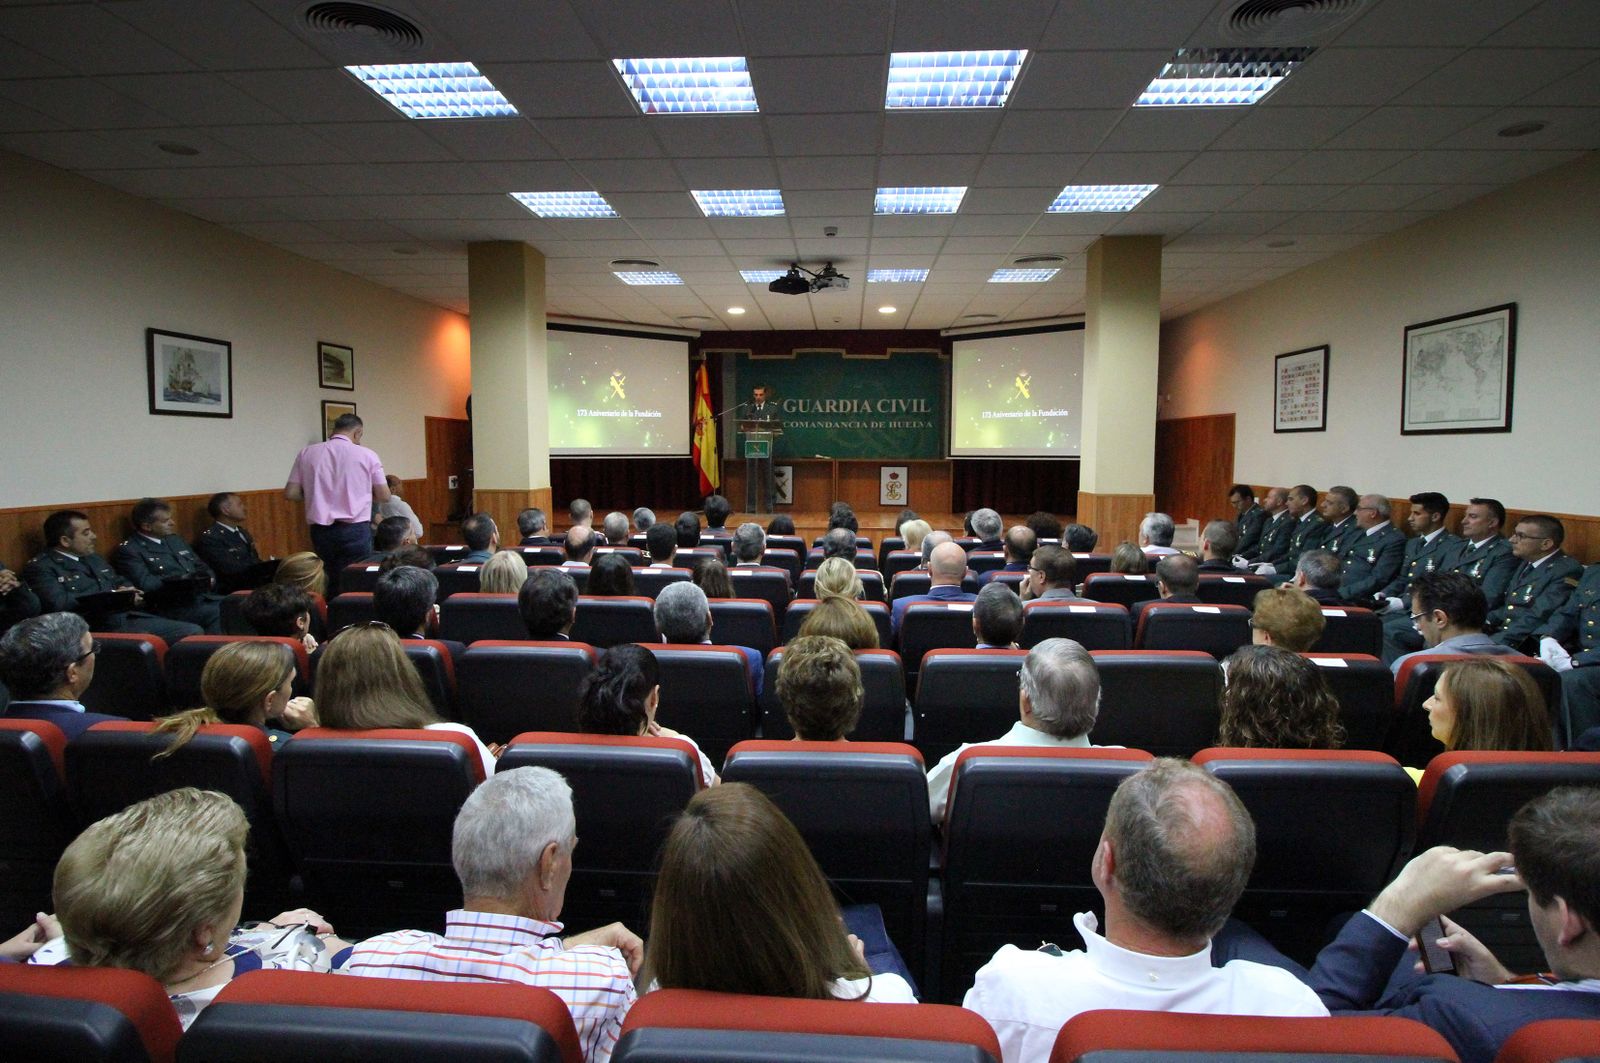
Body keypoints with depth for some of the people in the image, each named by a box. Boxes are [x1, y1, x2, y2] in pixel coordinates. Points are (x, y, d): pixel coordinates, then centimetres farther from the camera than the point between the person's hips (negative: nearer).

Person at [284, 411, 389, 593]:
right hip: (355, 530, -3)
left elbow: (290, 493, 4)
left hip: (320, 530, 3)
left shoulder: (307, 454, 5)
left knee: (327, 582, 12)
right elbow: (384, 496, 1)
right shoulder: (366, 455, -2)